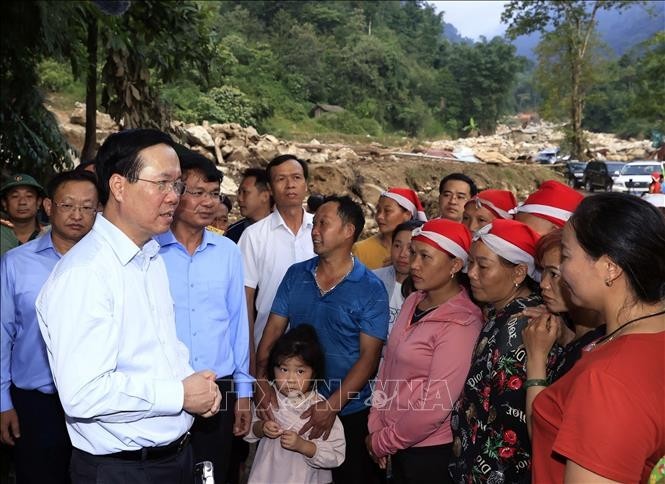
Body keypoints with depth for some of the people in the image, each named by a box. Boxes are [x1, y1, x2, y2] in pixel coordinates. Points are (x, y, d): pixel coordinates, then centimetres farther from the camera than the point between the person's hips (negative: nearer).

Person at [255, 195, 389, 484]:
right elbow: (273, 331, 2)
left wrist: (333, 405, -20)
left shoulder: (371, 289, -9)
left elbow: (369, 356, -12)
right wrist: (261, 379, -14)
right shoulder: (295, 275, 3)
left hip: (349, 412, -3)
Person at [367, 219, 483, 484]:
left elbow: (435, 406, -22)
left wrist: (382, 442, -12)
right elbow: (387, 366, 6)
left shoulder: (460, 324, -21)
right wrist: (376, 428, 0)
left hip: (430, 451, -6)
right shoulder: (413, 302, 1)